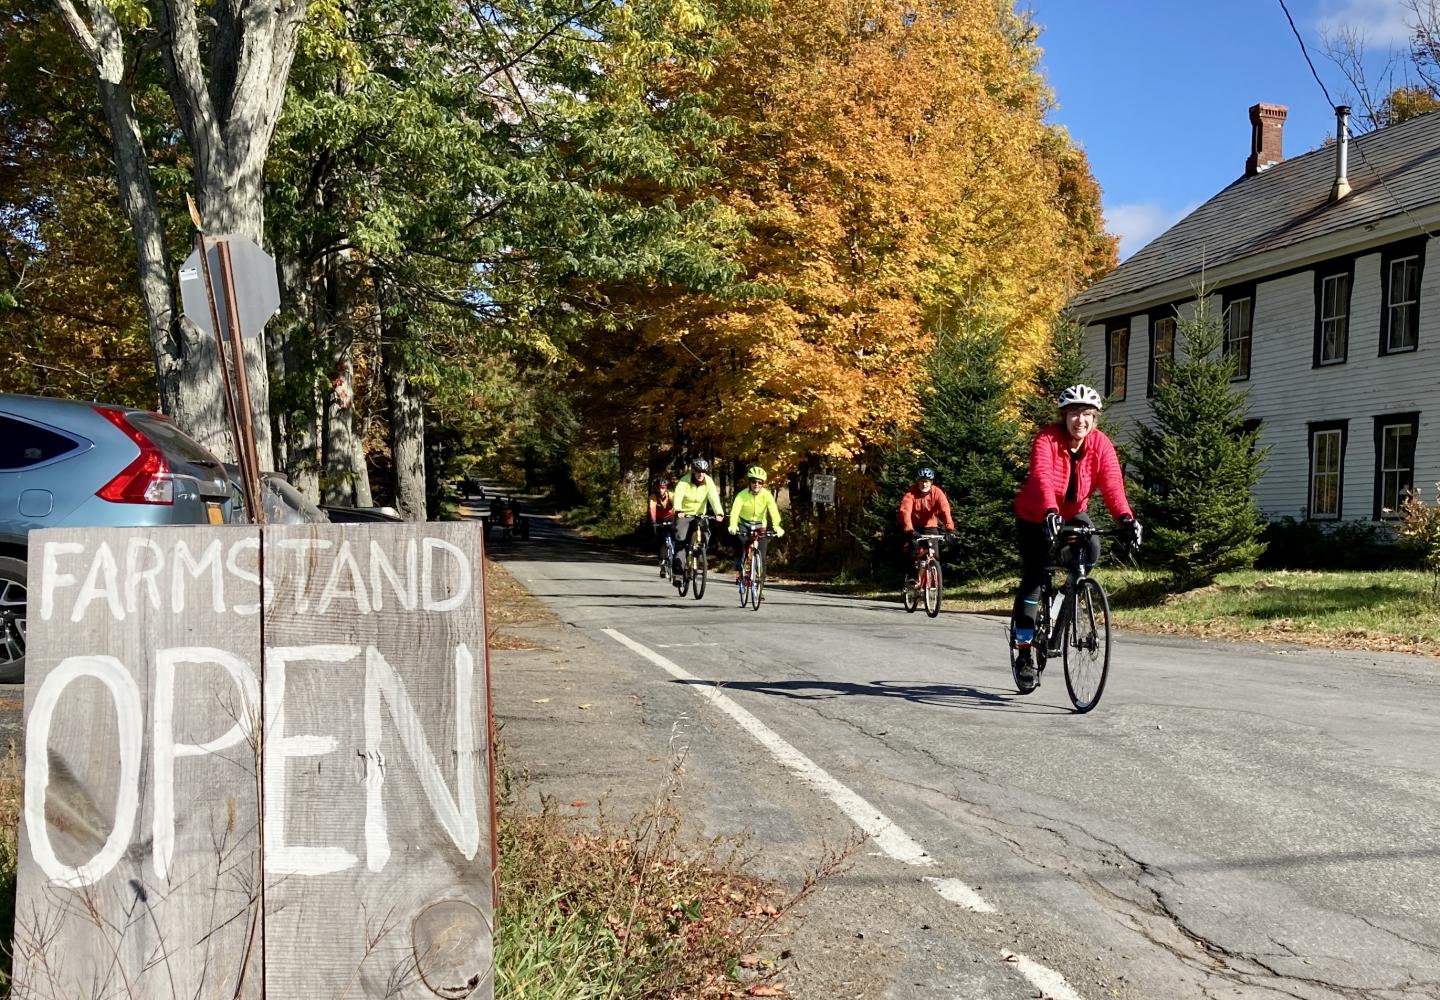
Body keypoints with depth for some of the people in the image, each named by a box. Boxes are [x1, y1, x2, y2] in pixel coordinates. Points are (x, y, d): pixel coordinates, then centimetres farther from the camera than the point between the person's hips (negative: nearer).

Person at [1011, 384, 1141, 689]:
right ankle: (1024, 650, 2)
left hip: (1073, 514, 3)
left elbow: (1112, 483, -27)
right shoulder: (1047, 439, -25)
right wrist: (1050, 512, -58)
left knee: (1091, 549, -27)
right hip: (1035, 517, -3)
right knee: (1033, 577, -8)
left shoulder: (1101, 443, -15)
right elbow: (1042, 477, -41)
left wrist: (1125, 517, -44)